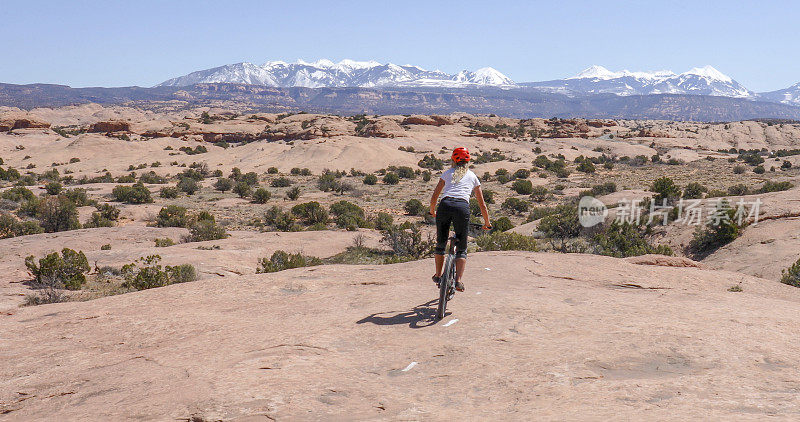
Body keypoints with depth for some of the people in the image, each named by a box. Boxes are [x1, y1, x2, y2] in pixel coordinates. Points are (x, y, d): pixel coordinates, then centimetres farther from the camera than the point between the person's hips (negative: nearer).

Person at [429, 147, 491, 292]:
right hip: (462, 208, 0)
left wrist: (432, 211, 36)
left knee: (440, 243, 20)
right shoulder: (472, 176, 23)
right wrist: (487, 223, 34)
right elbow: (482, 204, 24)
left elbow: (434, 196, 18)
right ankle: (458, 280, -6)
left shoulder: (448, 173, 22)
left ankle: (438, 276, 28)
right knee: (461, 249, 9)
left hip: (445, 205, 1)